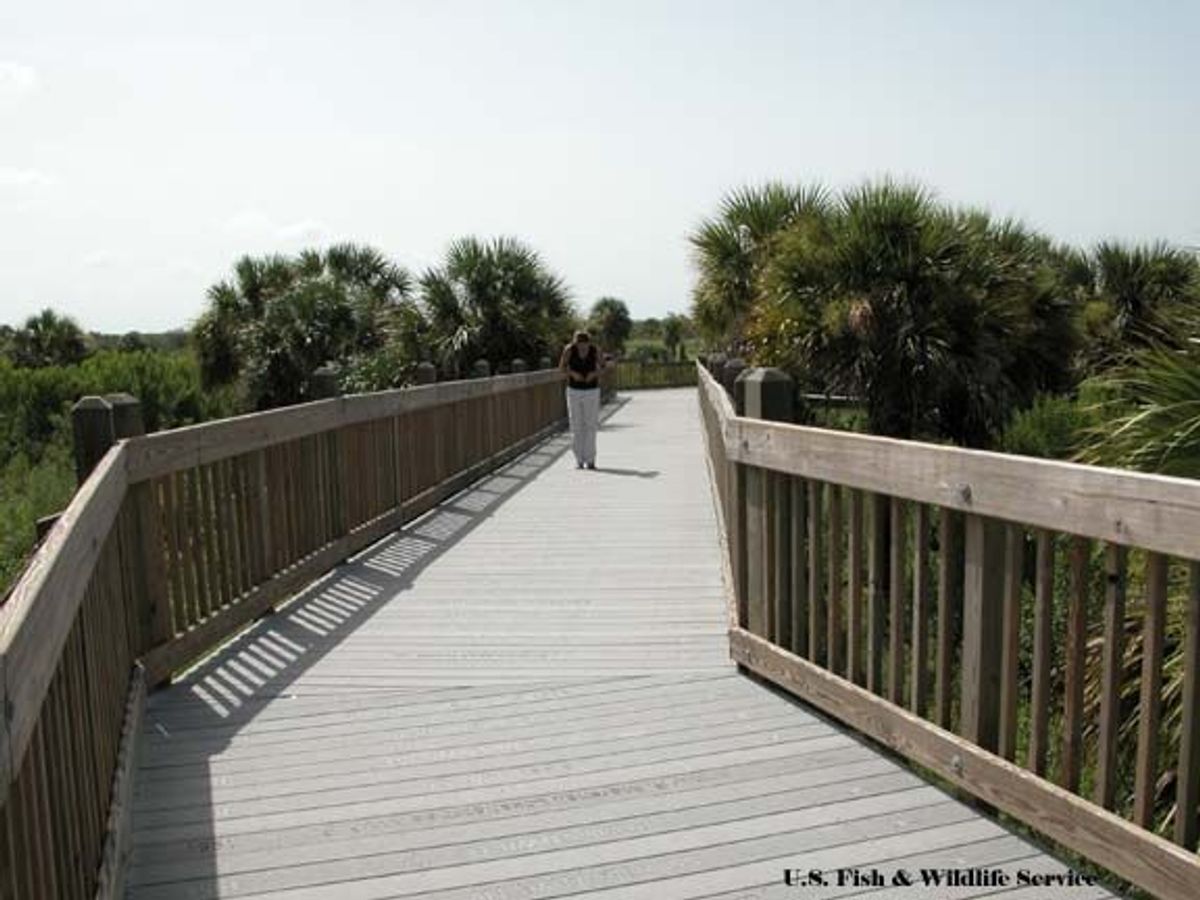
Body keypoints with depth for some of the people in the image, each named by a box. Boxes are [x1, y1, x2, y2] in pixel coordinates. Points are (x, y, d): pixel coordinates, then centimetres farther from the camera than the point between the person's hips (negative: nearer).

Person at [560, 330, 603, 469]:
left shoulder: (595, 349, -12)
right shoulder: (569, 349, -13)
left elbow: (602, 366, 3)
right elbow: (562, 366, 0)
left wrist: (594, 373, -18)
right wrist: (573, 373, -19)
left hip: (592, 391, 0)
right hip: (574, 391, 0)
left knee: (591, 426, -5)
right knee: (576, 426, 0)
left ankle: (590, 459, 2)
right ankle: (579, 460, 8)